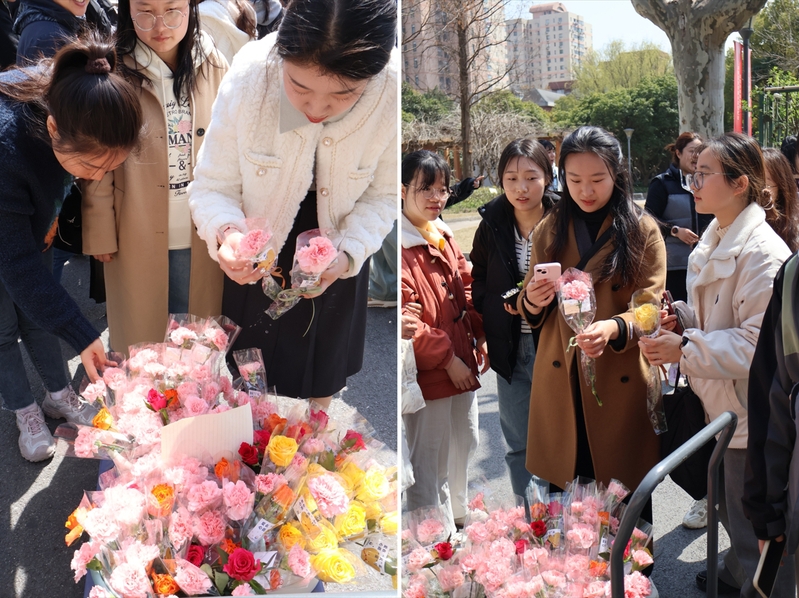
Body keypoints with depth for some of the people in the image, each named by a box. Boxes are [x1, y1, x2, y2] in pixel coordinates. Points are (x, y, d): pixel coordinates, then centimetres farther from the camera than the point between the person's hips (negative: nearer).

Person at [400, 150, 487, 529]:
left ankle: (457, 517, 43)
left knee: (463, 446, 22)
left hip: (461, 363, 9)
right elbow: (404, 320, -22)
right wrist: (447, 358, -17)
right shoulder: (400, 247, -18)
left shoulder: (444, 237, 10)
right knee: (427, 459, 2)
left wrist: (481, 336, 5)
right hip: (425, 371, -9)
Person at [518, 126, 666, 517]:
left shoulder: (643, 231, 0)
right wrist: (533, 302, -13)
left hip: (620, 383, -2)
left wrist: (614, 328, -28)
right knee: (563, 496, 8)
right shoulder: (548, 230, 9)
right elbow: (529, 310, 12)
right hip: (560, 385, 3)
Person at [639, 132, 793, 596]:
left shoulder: (763, 253, -21)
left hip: (752, 412, -9)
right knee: (731, 508, 26)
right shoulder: (714, 242, 9)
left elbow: (758, 343, -25)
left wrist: (685, 349, -26)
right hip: (722, 403, 9)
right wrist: (678, 321, 0)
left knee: (755, 527, 4)